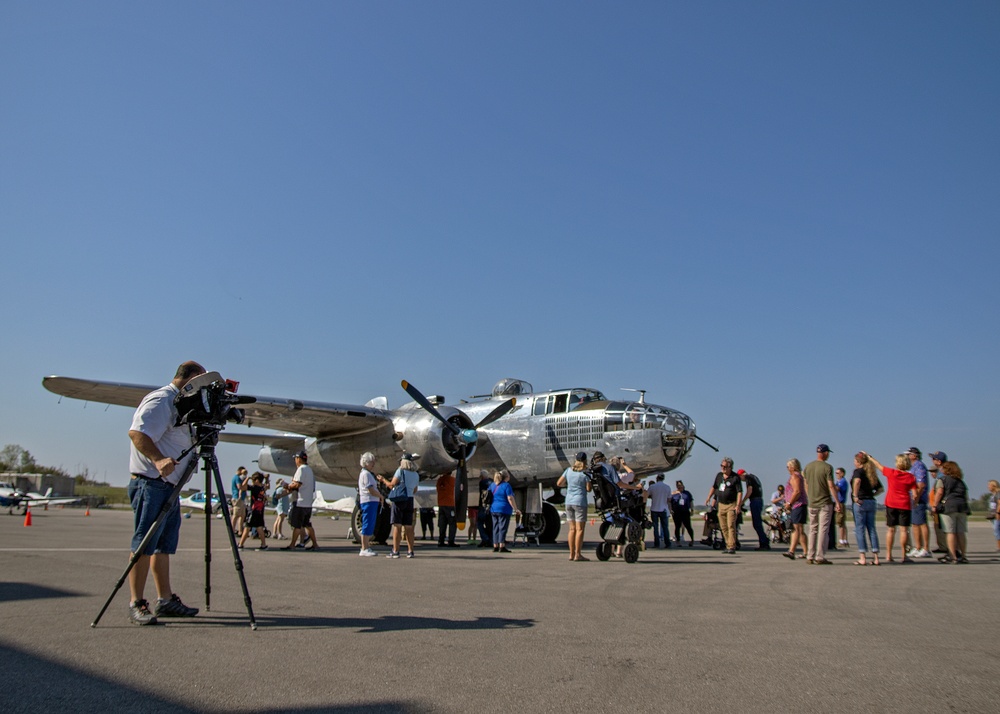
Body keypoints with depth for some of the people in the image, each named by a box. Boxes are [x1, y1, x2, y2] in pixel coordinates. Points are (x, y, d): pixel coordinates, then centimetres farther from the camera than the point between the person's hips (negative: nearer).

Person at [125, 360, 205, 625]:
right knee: (145, 544, -6)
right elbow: (137, 432, -24)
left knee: (164, 544, 12)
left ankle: (165, 599, 17)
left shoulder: (178, 403, 20)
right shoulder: (161, 400, -12)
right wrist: (158, 459, -35)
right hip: (151, 483, -10)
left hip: (169, 484, 10)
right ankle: (136, 604, 0)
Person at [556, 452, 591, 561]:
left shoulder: (569, 470, 6)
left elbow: (559, 483, 8)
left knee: (572, 529, 11)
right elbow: (588, 488, -8)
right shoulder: (585, 472, -9)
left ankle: (571, 554, 11)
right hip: (580, 502, -6)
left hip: (569, 502, 6)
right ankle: (577, 554, -4)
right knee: (580, 529, -2)